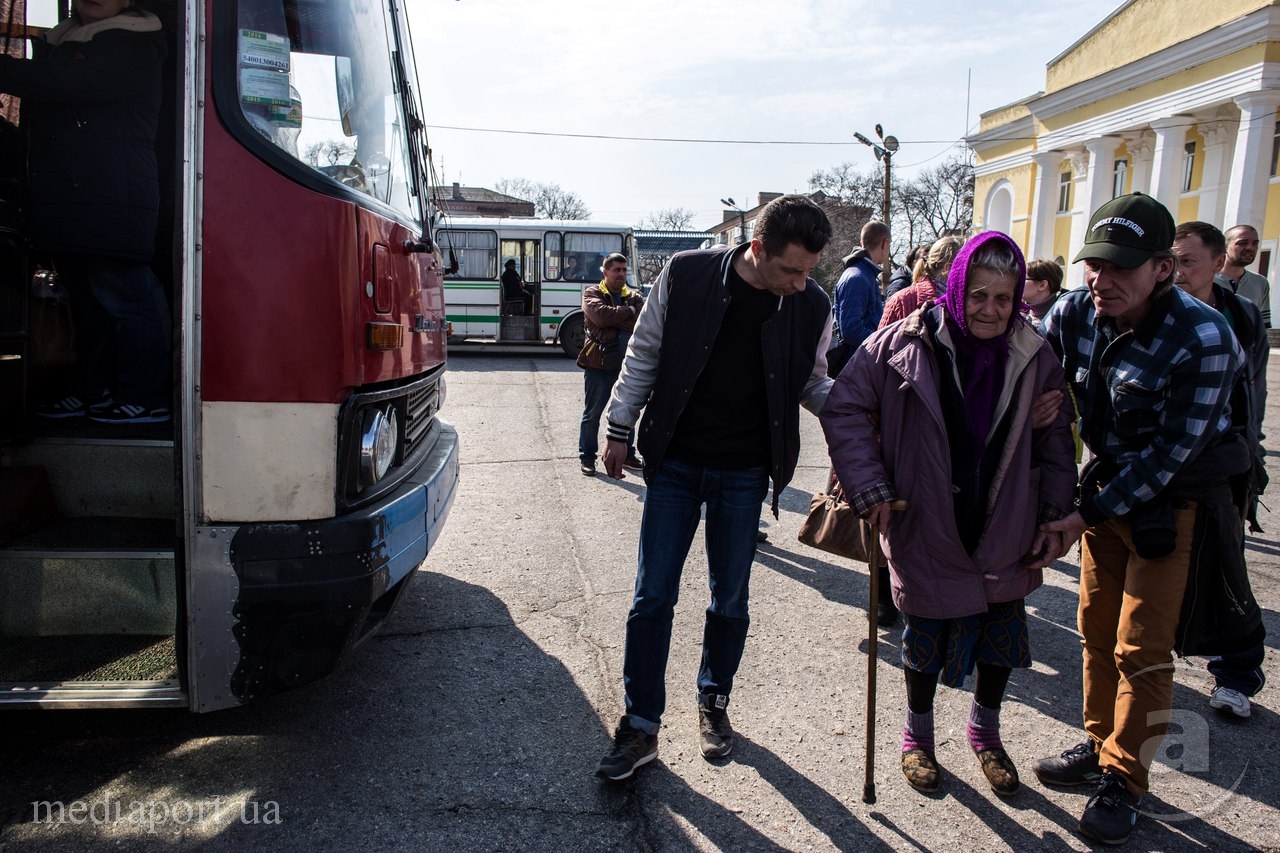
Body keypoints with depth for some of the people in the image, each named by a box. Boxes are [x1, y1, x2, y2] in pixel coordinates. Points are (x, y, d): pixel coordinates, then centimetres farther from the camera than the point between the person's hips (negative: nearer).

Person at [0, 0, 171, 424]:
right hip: (66, 200, 9)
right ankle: (93, 389, 20)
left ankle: (145, 397, -2)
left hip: (113, 204, -9)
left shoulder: (131, 46, -6)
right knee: (87, 299, 12)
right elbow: (34, 111, 29)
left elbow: (62, 83, -20)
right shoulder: (56, 42, 22)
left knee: (121, 296, -8)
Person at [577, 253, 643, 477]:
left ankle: (627, 454, 27)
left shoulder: (635, 298, 10)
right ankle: (587, 457, 15)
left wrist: (613, 320, -14)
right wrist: (629, 311, -10)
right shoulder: (592, 294, 1)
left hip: (627, 365, 4)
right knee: (592, 414, 4)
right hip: (599, 363, -4)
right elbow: (600, 315, -20)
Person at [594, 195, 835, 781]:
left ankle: (713, 703, 35)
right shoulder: (686, 275, -11)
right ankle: (641, 726, 16)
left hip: (744, 474, 1)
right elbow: (643, 357, -1)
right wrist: (619, 429, 2)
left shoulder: (812, 307, -6)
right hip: (675, 463, -1)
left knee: (730, 601, 12)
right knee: (653, 597, 3)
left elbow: (812, 385, 9)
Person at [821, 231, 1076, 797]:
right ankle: (918, 734, 37)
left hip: (1005, 535, 3)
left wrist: (1054, 519, 3)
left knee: (1002, 636, 14)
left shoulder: (1033, 358, -2)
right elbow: (843, 409, -8)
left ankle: (985, 730, 41)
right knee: (926, 639, 11)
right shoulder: (904, 345, -12)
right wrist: (870, 490, -13)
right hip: (927, 533, -3)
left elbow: (1055, 444, 7)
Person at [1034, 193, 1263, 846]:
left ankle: (1123, 780, 19)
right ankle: (1099, 747, 34)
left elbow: (1170, 452, -23)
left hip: (1174, 503, -5)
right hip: (1107, 485, 5)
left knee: (1141, 650, 1)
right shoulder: (1074, 312, -12)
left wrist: (1089, 514, -21)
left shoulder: (1203, 338, -26)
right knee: (1096, 630, 15)